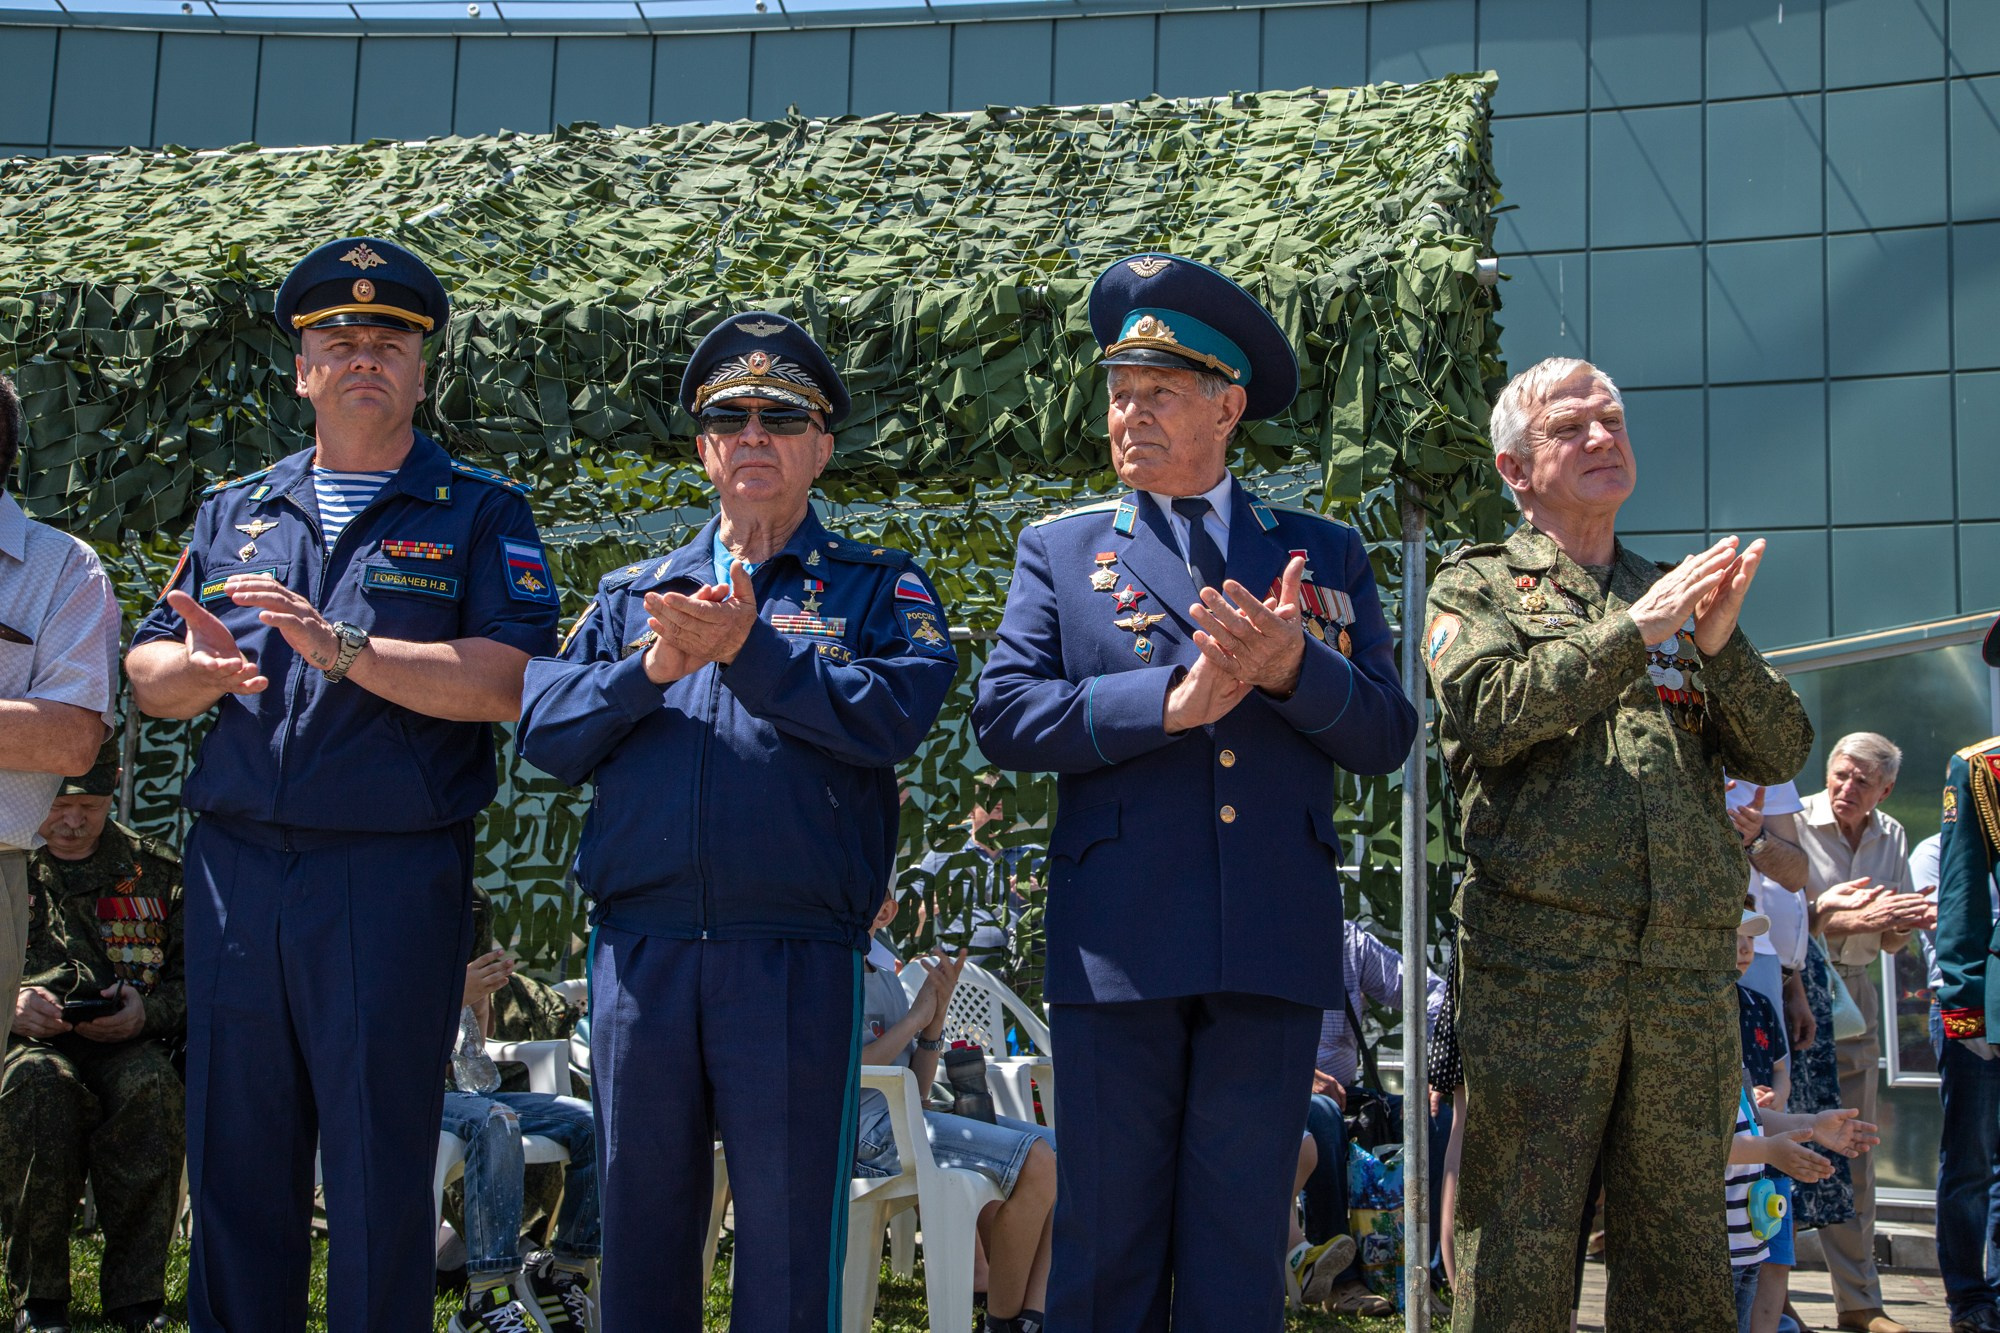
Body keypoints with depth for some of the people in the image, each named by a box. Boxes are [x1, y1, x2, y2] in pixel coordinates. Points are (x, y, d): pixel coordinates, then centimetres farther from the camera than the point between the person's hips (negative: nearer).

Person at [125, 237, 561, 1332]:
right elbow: (145, 670, 13)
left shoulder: (480, 515, 3)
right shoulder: (232, 513, 17)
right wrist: (199, 671, -10)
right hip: (233, 871, 4)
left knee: (380, 1172, 2)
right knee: (234, 1160, 10)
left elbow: (507, 682, -11)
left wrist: (348, 649, -20)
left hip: (395, 881, -4)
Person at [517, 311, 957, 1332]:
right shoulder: (630, 594, 18)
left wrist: (751, 650, -16)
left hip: (798, 953, -3)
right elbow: (543, 732, 7)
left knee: (789, 1232, 1)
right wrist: (653, 666, -8)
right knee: (640, 1220, 11)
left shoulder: (877, 587, 9)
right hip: (638, 947, 3)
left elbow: (895, 713, -11)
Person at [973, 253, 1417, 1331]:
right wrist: (1169, 700, -14)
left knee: (1241, 1246, 7)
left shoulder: (1325, 553, 13)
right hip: (1116, 946, -1)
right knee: (1106, 1242, 4)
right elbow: (1003, 717, -2)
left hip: (1274, 949, 1)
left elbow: (1385, 735, 6)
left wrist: (1294, 667, -14)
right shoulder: (1060, 550, 11)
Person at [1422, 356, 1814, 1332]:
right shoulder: (1477, 585, 10)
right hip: (1536, 957, -4)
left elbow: (1779, 753, 12)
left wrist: (1718, 646, -5)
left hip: (1690, 970, 4)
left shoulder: (1679, 594, 22)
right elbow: (1488, 711, -10)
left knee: (1679, 1248, 8)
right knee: (1517, 1250, -4)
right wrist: (1635, 631, -10)